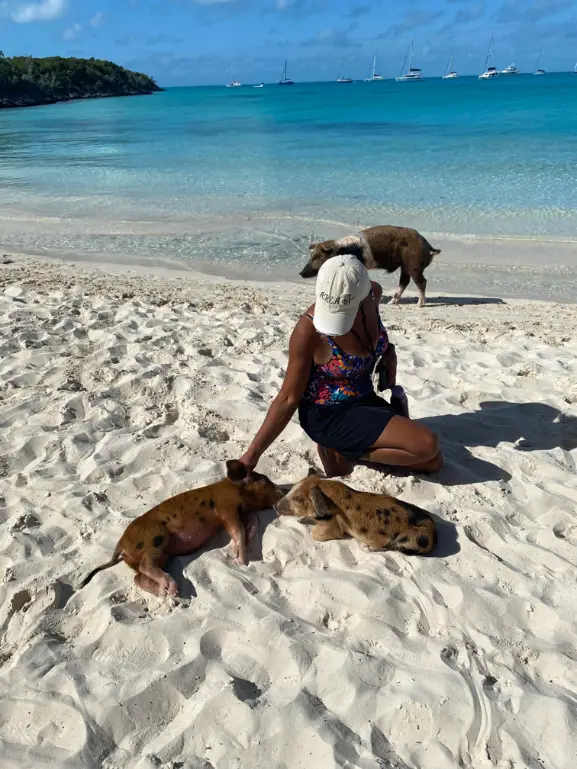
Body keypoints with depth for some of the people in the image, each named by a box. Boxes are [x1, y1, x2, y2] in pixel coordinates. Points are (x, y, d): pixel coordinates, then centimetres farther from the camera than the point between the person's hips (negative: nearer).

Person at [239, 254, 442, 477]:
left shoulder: (373, 294, -11)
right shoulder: (308, 330, -27)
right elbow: (289, 398, -18)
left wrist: (387, 352, 0)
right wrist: (252, 454, -18)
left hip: (364, 401, 7)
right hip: (329, 416, -7)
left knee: (432, 462, 11)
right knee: (427, 446, -20)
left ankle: (345, 448, 13)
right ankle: (346, 450, -3)